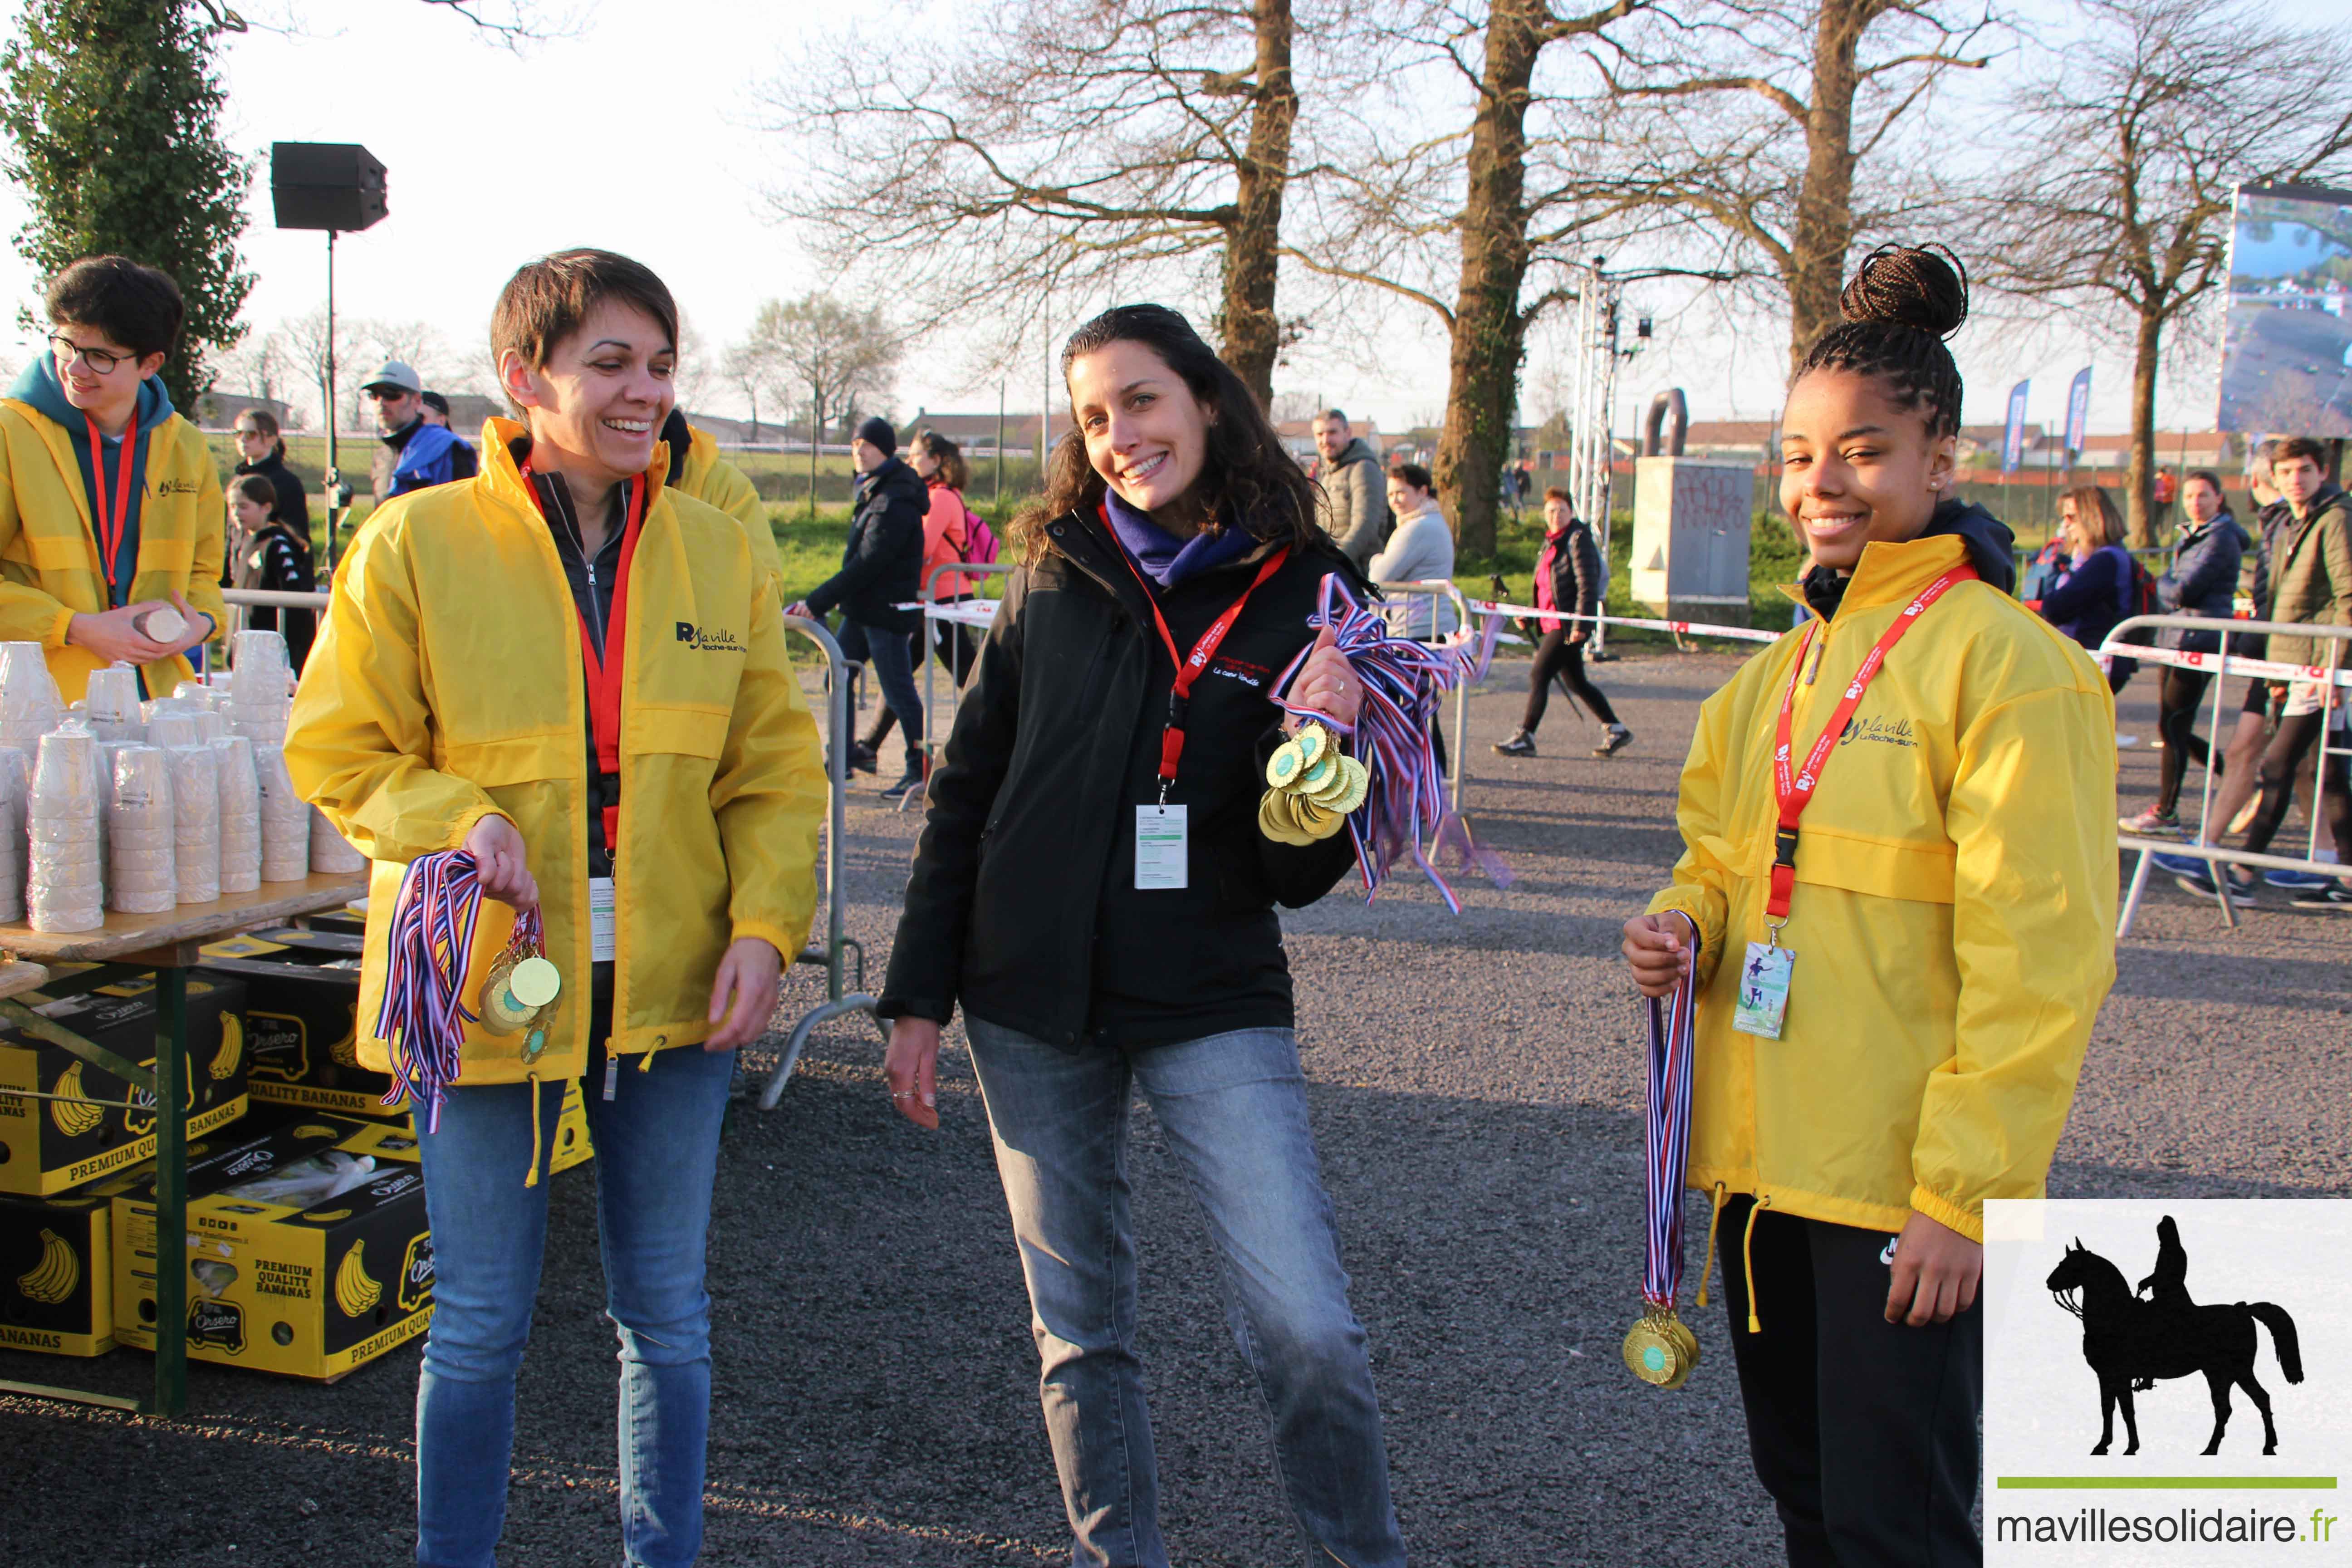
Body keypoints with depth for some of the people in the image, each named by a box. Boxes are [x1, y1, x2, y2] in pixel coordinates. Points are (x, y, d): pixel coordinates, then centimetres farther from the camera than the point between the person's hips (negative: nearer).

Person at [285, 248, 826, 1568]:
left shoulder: (716, 551, 2)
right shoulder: (416, 543, -6)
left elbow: (776, 770, 5)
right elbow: (338, 750, -1)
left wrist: (765, 924, -9)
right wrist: (455, 821, -19)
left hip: (673, 987, 3)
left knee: (667, 1311, 14)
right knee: (482, 1325, 10)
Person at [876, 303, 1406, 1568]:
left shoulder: (1300, 593, -4)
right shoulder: (1052, 578, 2)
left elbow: (1301, 878, -3)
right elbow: (966, 793, 8)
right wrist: (919, 996, 5)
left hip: (1214, 1005, -2)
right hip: (1031, 1001, 3)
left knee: (1304, 1326, -10)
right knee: (1077, 1326, 12)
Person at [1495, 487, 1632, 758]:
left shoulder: (1578, 539, -11)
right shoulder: (1552, 541, 16)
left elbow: (1587, 585, -18)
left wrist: (1580, 624, -23)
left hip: (1569, 626, -10)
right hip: (1556, 624, 10)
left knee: (1538, 675, -12)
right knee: (1576, 682, 14)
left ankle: (1524, 738, -9)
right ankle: (1615, 730, 23)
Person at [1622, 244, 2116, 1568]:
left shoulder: (2005, 660, -12)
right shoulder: (1782, 671, 10)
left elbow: (2037, 958, -16)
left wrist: (1971, 1190, -18)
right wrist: (1687, 926, -2)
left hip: (1910, 1184, -7)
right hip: (1764, 1155, 7)